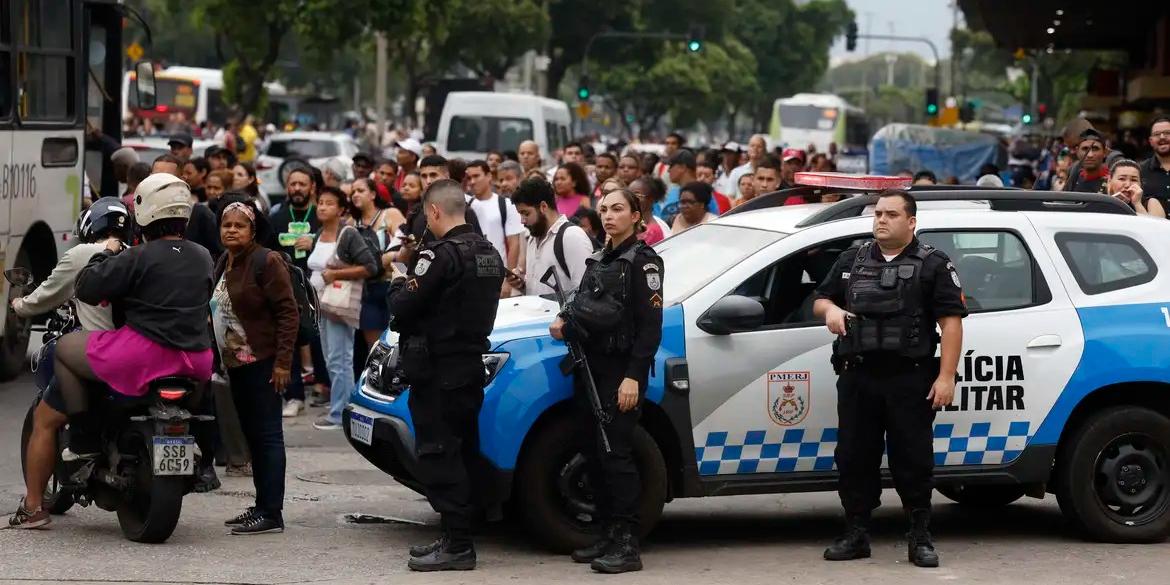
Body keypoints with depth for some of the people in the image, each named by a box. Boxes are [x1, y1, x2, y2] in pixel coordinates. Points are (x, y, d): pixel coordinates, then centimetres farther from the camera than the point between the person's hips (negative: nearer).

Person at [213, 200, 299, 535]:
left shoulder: (266, 262, -12)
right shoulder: (223, 264, 15)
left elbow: (287, 312, -15)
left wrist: (283, 361, -19)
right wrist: (222, 356, 16)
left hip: (262, 363, -9)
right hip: (236, 363, 9)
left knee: (267, 435, -9)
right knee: (252, 435, 12)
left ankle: (271, 513, -10)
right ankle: (261, 506, 19)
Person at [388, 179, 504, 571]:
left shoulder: (441, 256, -17)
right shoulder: (489, 254, 11)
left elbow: (402, 307, -18)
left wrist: (400, 284, 3)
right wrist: (414, 285, 8)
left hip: (437, 372, -9)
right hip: (472, 366, 9)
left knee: (438, 458, -6)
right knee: (461, 454, 15)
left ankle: (457, 545, -8)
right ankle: (457, 538, 21)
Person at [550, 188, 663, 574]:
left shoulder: (643, 262, -5)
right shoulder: (598, 261, 17)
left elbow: (650, 325, -11)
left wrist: (633, 376, -19)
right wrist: (565, 322, 5)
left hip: (622, 370, -8)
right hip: (591, 367, 8)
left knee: (614, 453, -12)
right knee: (595, 455, 7)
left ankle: (627, 545, -13)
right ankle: (608, 536, 14)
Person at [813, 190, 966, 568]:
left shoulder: (933, 265, 2)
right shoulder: (852, 261, 16)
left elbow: (951, 322, -5)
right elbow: (820, 299, 24)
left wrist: (945, 377, -13)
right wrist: (830, 309, -3)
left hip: (910, 380, -4)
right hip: (857, 378, 4)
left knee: (913, 459, -2)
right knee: (854, 457, 6)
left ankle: (920, 538, 4)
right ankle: (855, 535, 13)